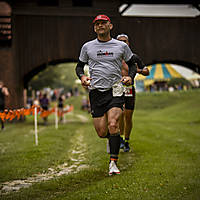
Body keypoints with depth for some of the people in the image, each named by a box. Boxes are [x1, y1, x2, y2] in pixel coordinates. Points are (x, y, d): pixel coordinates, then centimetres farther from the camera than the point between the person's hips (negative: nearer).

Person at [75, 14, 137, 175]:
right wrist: (82, 76, -2)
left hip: (115, 90, -1)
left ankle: (113, 163, -15)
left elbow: (132, 64, 18)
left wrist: (130, 77, -2)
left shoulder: (122, 46, 7)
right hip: (96, 91, 2)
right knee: (102, 133, -1)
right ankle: (115, 139, 36)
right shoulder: (87, 47, 9)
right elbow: (79, 66, 19)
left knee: (113, 125, -20)